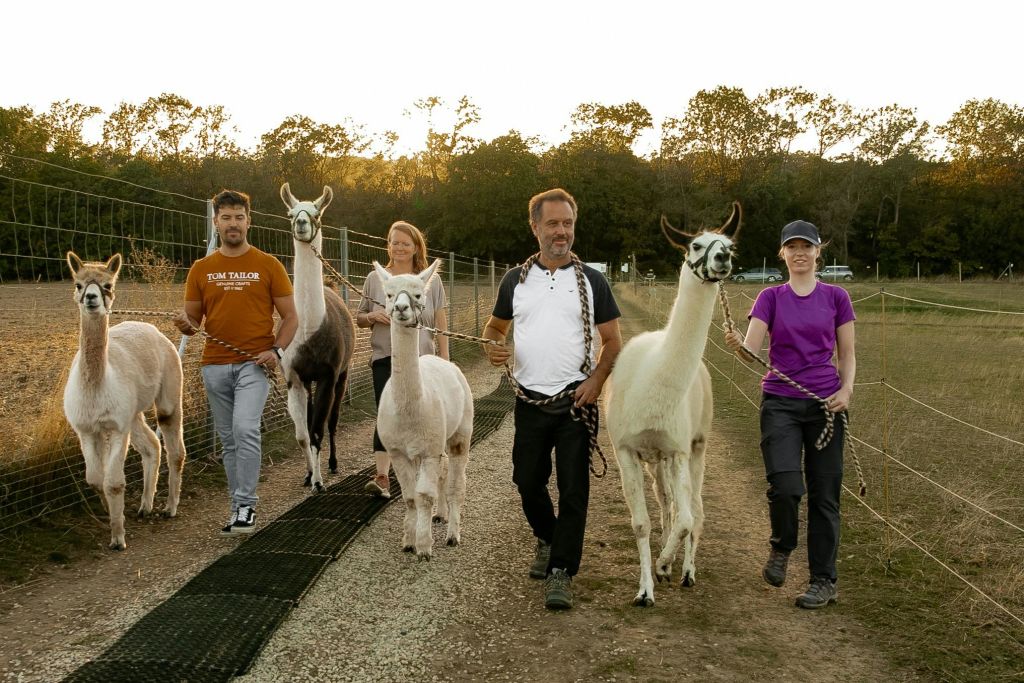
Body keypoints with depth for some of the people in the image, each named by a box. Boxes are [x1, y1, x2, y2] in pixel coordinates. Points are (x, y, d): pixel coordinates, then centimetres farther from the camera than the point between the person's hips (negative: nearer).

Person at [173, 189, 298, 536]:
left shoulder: (268, 265, 1)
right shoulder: (201, 269, 8)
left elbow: (290, 317, 3)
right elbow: (192, 321, 11)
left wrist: (276, 350, -14)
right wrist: (184, 323, -13)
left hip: (254, 364, -4)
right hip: (215, 365, 4)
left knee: (245, 428, -21)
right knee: (229, 439, 10)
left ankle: (246, 505, -11)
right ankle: (239, 508, 20)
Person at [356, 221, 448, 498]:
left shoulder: (431, 279, 4)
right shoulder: (375, 278, 7)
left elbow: (441, 323, 4)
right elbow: (359, 318, 13)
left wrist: (444, 359, -2)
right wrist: (373, 316, -10)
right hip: (385, 358, 0)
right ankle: (382, 477, -15)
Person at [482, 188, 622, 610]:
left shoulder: (592, 281, 2)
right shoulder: (516, 280, 8)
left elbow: (613, 342, 3)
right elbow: (495, 326, 19)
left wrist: (597, 379, -14)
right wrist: (492, 348, -5)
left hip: (575, 400, -2)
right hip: (530, 401, 3)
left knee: (573, 488, -4)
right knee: (527, 480, 11)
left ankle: (560, 573, 3)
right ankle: (547, 539, 38)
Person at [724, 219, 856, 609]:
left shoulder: (836, 297, 5)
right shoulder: (770, 298, 4)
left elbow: (847, 355, 9)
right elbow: (752, 350, -7)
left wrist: (846, 388, -10)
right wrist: (737, 345, -30)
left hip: (825, 404, 1)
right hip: (780, 403, 0)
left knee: (824, 495, 3)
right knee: (785, 486, -16)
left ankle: (824, 581, 15)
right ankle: (781, 548, 15)